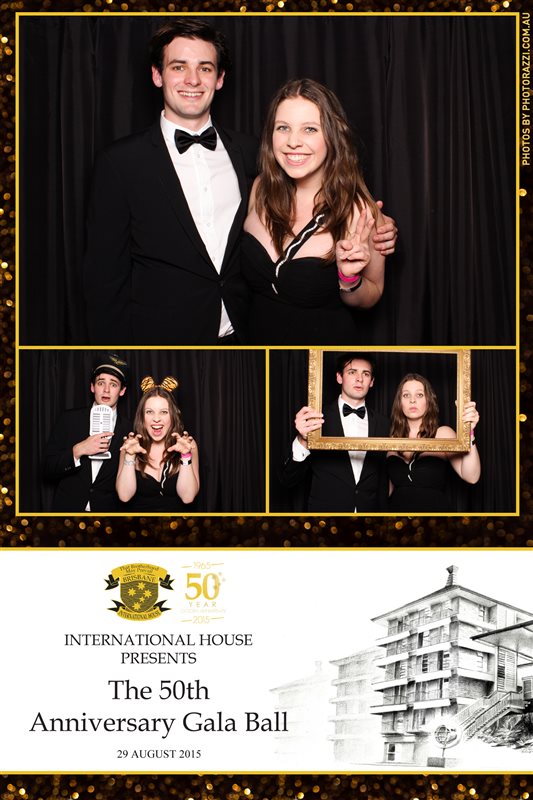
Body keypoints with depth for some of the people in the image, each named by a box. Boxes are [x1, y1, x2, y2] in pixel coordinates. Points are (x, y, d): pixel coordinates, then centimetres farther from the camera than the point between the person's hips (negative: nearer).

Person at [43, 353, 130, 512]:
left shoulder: (128, 430, 0)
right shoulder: (69, 419, 2)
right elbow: (48, 469, -2)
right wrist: (77, 451, -15)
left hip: (107, 511, 0)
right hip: (67, 508, 1)